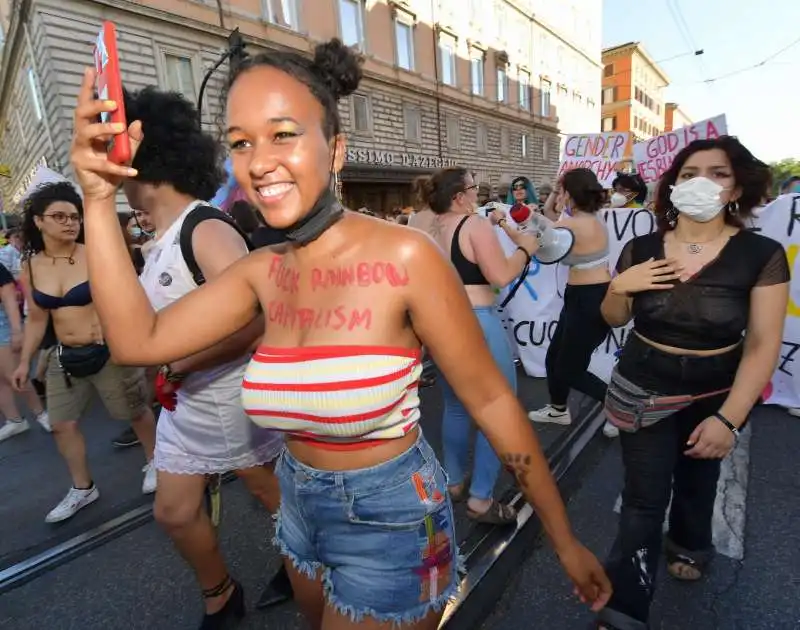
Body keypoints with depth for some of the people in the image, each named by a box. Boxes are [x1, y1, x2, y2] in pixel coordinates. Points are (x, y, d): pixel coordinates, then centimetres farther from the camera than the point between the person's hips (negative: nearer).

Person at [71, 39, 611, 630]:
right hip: (301, 509, 7)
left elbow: (491, 400, -19)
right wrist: (99, 198, -14)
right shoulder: (264, 271, -5)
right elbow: (139, 340, -8)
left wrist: (566, 541, -11)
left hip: (389, 521, -6)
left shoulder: (404, 257, -24)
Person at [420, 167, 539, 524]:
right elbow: (501, 276, -15)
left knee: (455, 405, 20)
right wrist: (524, 249, 1)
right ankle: (480, 499, 9)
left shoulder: (428, 230, 9)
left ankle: (454, 482, 33)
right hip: (476, 323, -8)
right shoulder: (475, 225, -11)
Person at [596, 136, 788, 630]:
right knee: (644, 498, 1)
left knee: (698, 475, 23)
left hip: (715, 395, 0)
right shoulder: (641, 249, -7)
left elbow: (763, 345, -13)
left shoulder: (762, 255, -12)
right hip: (643, 392, 0)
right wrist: (619, 287, -17)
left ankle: (690, 545, 57)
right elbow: (614, 319, 4)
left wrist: (729, 419, -18)